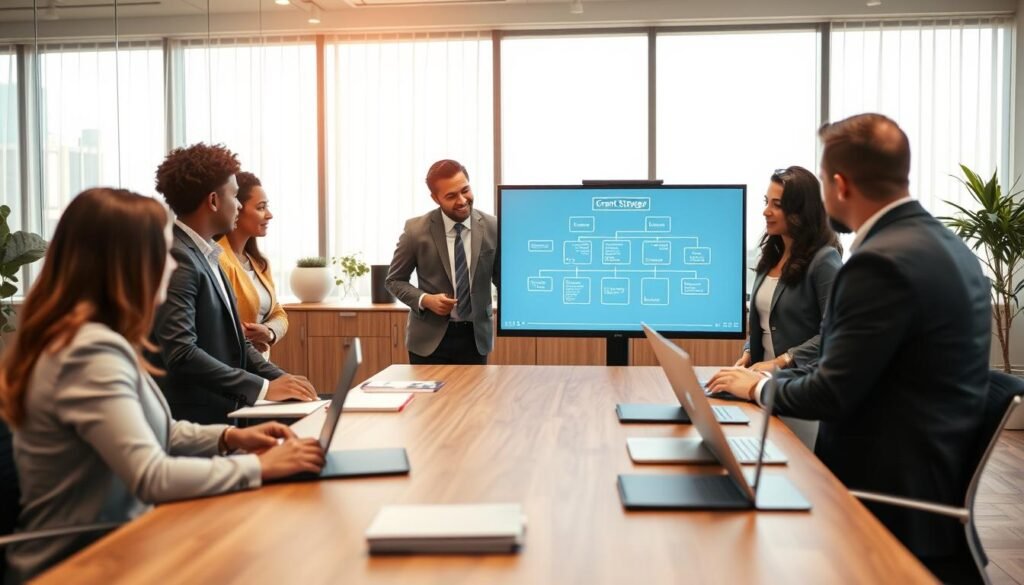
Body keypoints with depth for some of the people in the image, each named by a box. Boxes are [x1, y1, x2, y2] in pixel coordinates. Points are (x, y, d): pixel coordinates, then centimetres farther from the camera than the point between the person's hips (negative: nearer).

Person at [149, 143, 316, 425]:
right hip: (193, 423, -8)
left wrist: (280, 379, 1)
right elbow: (181, 353, -23)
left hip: (224, 411, 8)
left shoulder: (206, 255, 13)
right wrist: (264, 388, -20)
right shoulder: (176, 258, -15)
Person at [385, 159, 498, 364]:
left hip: (476, 336, 2)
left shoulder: (493, 227, -5)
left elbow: (502, 277, 5)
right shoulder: (416, 230, -9)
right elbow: (394, 280, 1)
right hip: (430, 338, -2)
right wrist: (425, 300, -16)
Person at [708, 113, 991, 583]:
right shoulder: (944, 245, 9)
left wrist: (758, 386, -2)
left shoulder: (882, 261, -22)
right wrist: (772, 375, 8)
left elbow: (831, 395, -20)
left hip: (894, 497, -9)